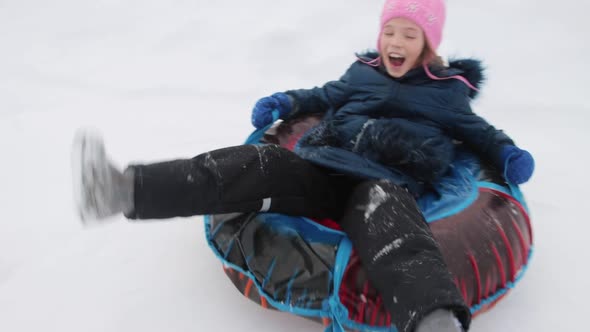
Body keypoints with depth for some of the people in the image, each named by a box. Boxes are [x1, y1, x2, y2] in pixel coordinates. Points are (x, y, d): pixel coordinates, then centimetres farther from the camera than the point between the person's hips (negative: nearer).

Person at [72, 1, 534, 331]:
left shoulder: (447, 91, 20)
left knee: (385, 217, -41)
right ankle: (123, 189, -35)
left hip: (385, 184, -3)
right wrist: (284, 102, 23)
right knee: (257, 165, -24)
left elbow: (476, 129, 29)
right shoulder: (362, 72, 26)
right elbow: (324, 96, 37)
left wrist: (509, 152, 12)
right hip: (324, 167, 3)